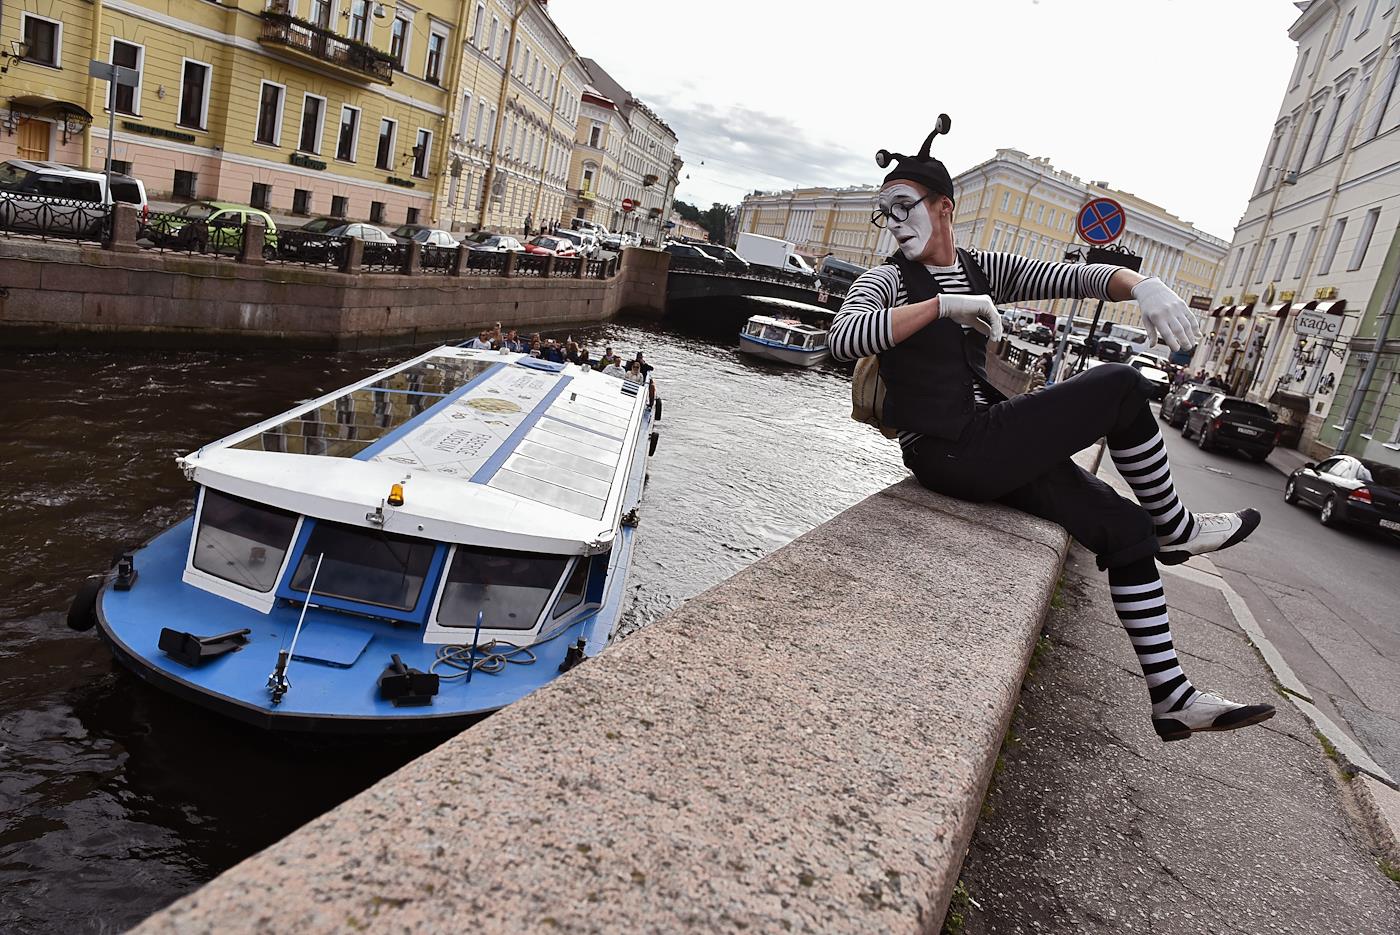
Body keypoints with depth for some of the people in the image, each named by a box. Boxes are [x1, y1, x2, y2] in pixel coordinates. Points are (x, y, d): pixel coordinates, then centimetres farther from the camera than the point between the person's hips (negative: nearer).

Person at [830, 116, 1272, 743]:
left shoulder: (984, 270, 14)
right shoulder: (886, 280, -3)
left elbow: (1076, 277, 6)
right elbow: (842, 338, -24)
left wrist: (1142, 285, -15)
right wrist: (946, 304, -24)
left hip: (989, 446, 7)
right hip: (948, 454, -7)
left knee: (1127, 529, 3)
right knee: (1123, 387, -11)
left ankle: (1172, 701, 13)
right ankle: (1178, 532, 10)